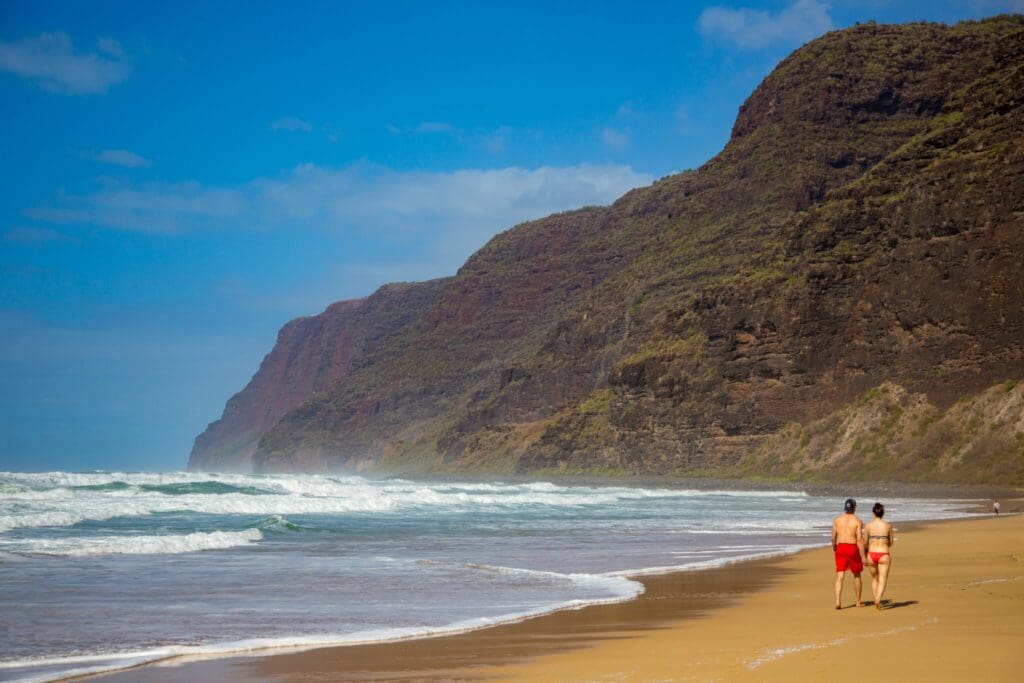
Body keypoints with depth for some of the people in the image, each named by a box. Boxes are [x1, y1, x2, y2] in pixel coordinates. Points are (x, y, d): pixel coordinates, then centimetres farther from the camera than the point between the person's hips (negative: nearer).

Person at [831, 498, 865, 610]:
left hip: (840, 548, 2)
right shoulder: (857, 521, -6)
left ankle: (838, 601, -21)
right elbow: (859, 540, -12)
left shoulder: (837, 520, 3)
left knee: (840, 576, -3)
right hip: (853, 548, -2)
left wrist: (834, 549, 24)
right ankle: (858, 602, 26)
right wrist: (863, 556, -10)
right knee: (857, 575, 17)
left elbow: (833, 538, 4)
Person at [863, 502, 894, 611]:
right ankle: (878, 599, -28)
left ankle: (876, 601, 23)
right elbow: (890, 542, 8)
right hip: (884, 554, -2)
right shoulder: (888, 525, -2)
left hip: (872, 554, 2)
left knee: (874, 579, 22)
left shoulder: (868, 525, -2)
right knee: (882, 582, -3)